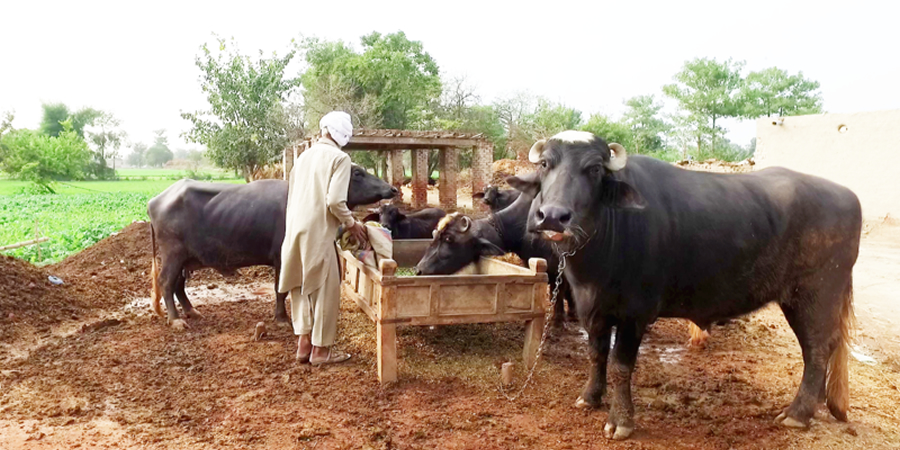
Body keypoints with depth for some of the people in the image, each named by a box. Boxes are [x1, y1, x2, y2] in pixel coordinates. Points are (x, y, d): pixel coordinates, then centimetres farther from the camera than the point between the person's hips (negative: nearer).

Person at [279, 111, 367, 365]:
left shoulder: (304, 156, 14)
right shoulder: (339, 158, -7)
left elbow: (292, 195, 17)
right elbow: (335, 201, -17)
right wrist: (351, 224, -1)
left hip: (294, 230, 7)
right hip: (318, 232, -7)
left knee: (301, 287, 17)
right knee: (326, 289, 4)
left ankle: (304, 344, 23)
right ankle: (321, 350, 11)